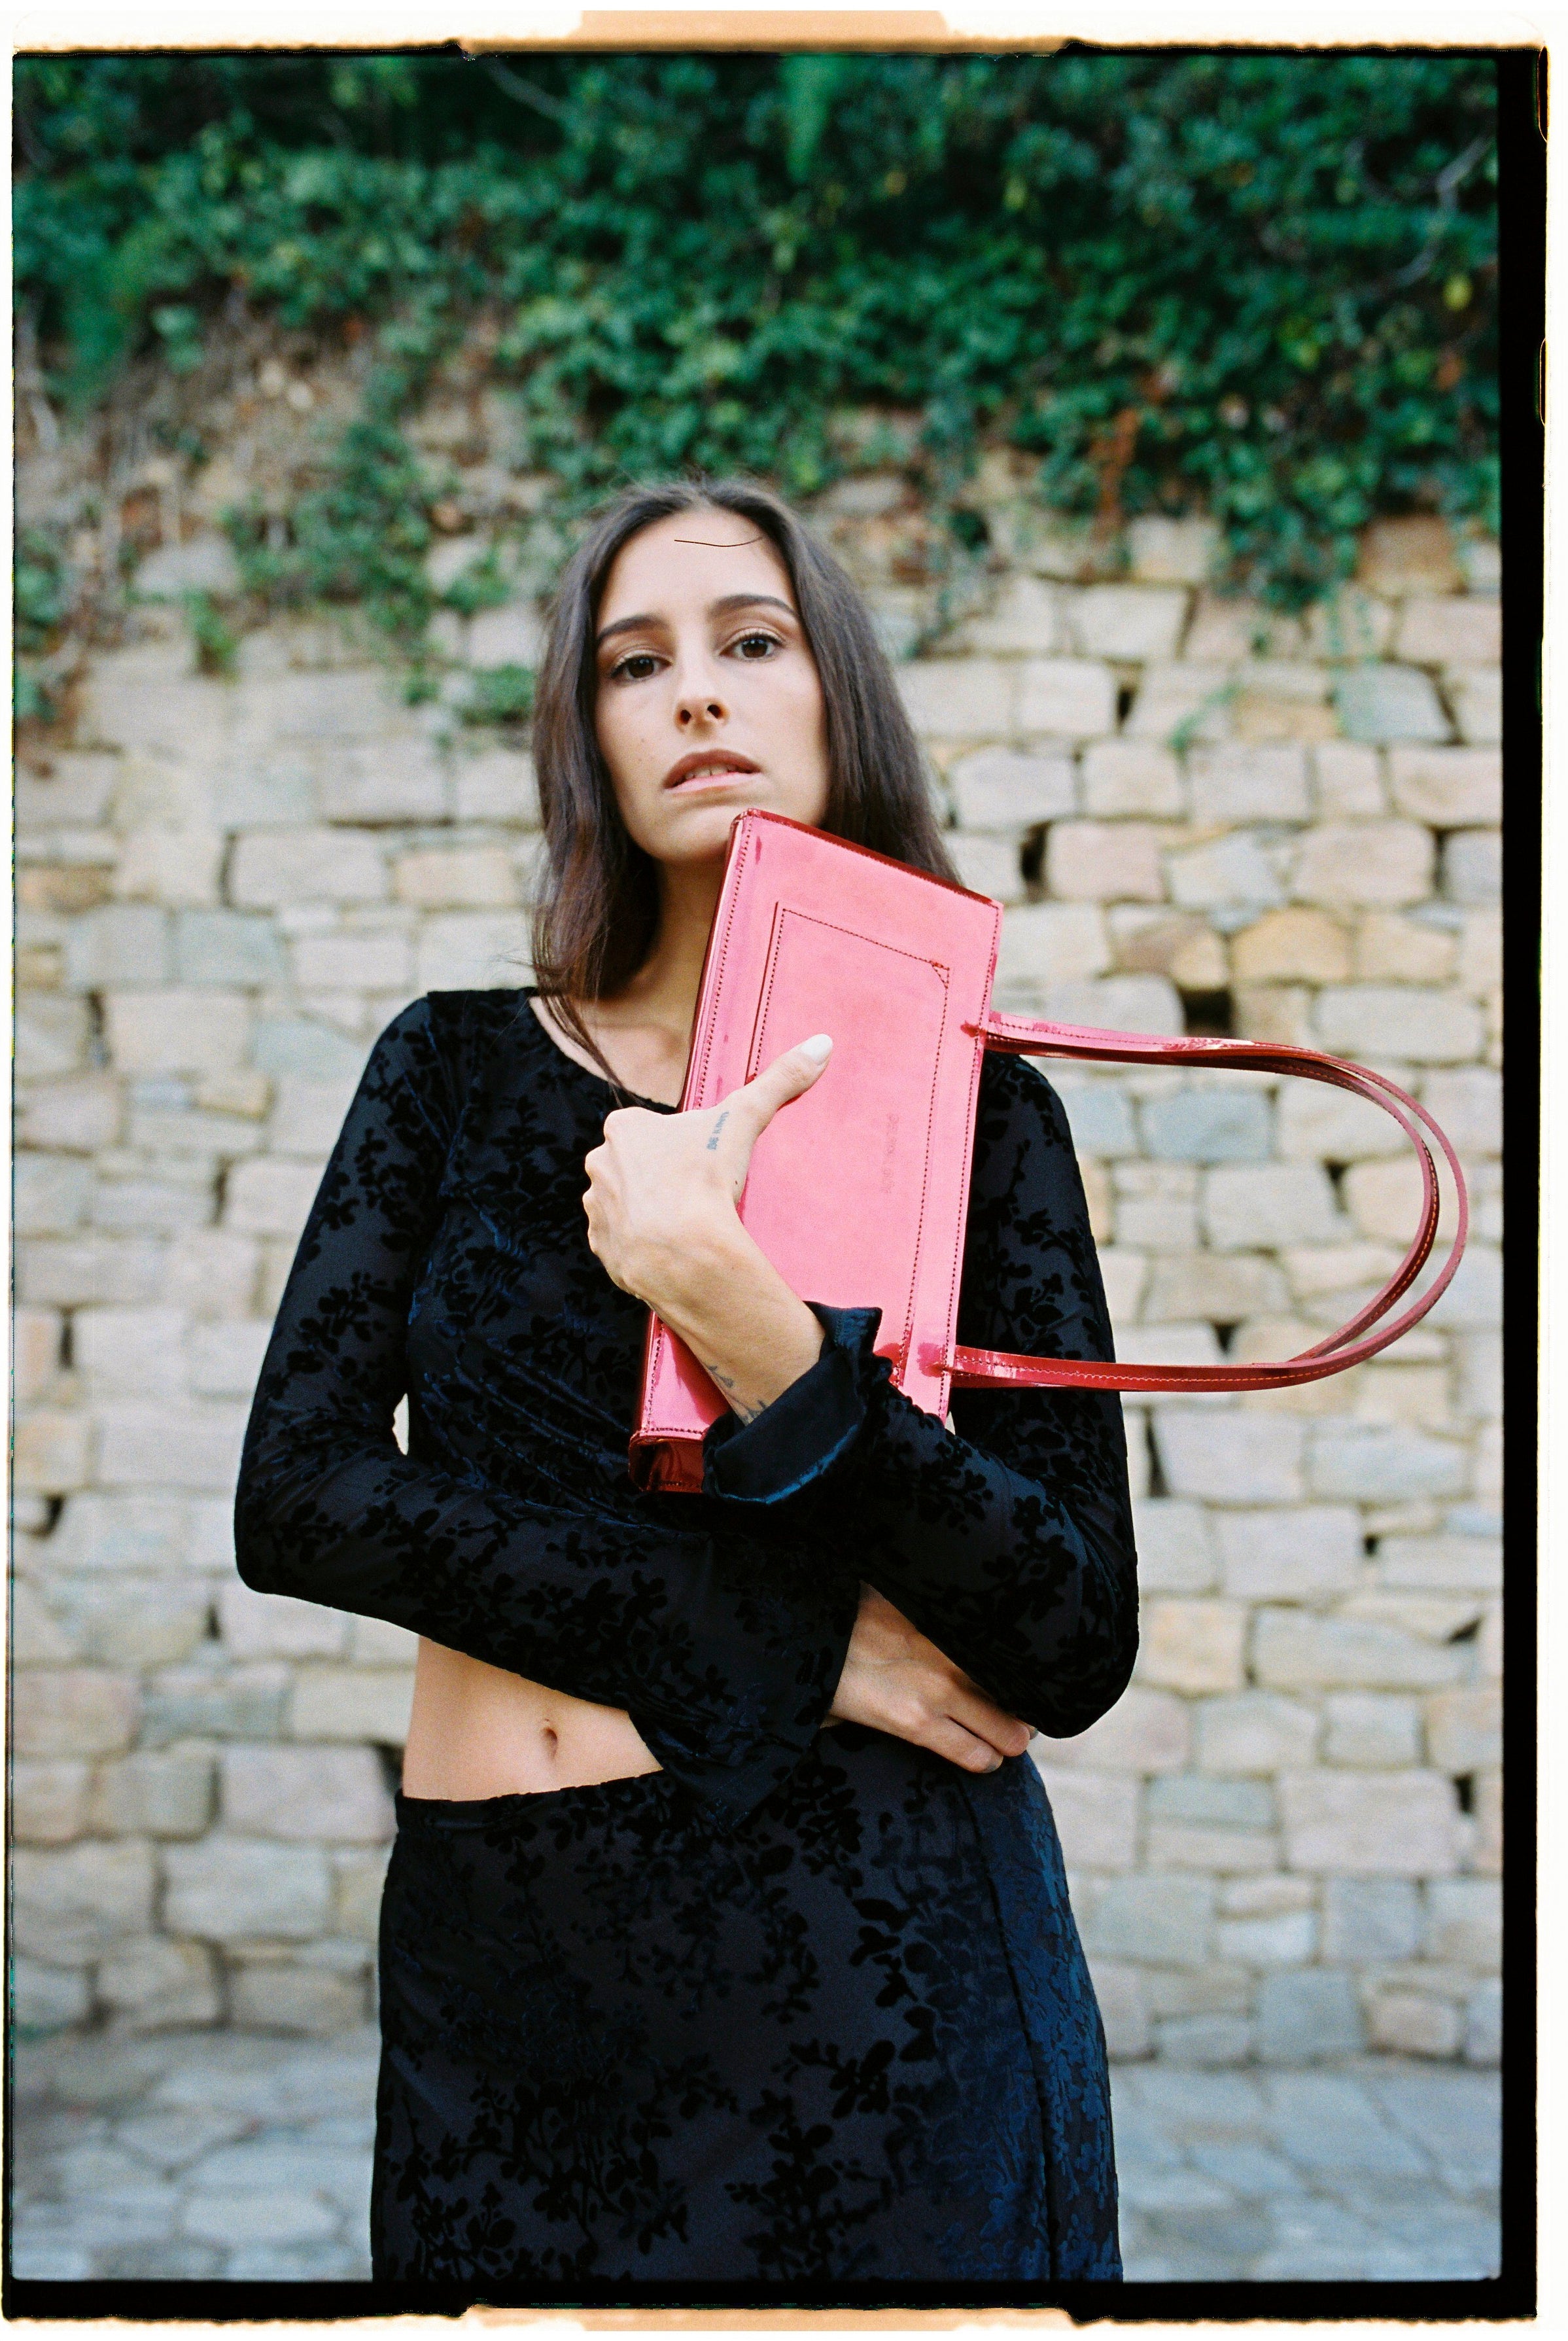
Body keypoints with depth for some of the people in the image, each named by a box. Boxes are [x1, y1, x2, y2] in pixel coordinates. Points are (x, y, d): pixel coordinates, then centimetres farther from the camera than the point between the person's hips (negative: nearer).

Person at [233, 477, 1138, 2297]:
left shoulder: (977, 1111, -1)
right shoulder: (457, 1070, 4)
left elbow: (1076, 1651, -9)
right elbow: (294, 1499, -6)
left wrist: (749, 1322, -23)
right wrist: (785, 1643, -12)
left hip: (880, 1949, -1)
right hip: (502, 1962, 2)